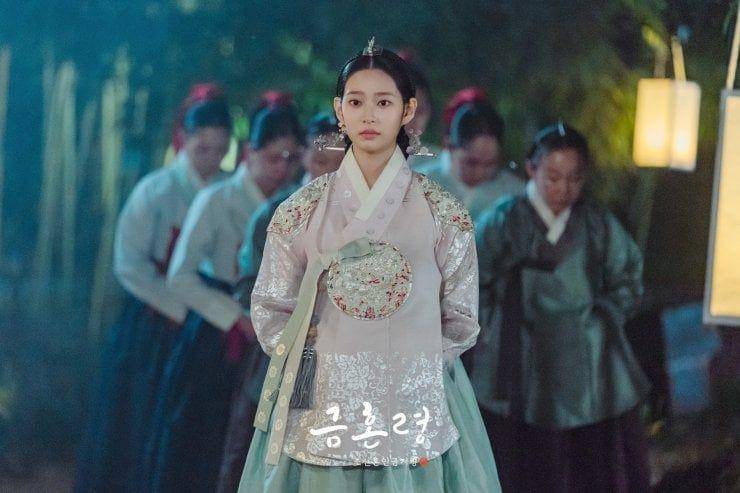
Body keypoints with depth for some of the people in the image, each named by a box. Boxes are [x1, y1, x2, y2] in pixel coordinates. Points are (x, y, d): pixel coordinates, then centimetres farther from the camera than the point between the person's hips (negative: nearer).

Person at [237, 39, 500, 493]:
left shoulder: (440, 211, 3)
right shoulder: (304, 209, 5)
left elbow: (460, 320, 7)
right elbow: (270, 311, 8)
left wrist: (417, 368, 1)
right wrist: (317, 365, -1)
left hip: (414, 407, 0)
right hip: (323, 407, 0)